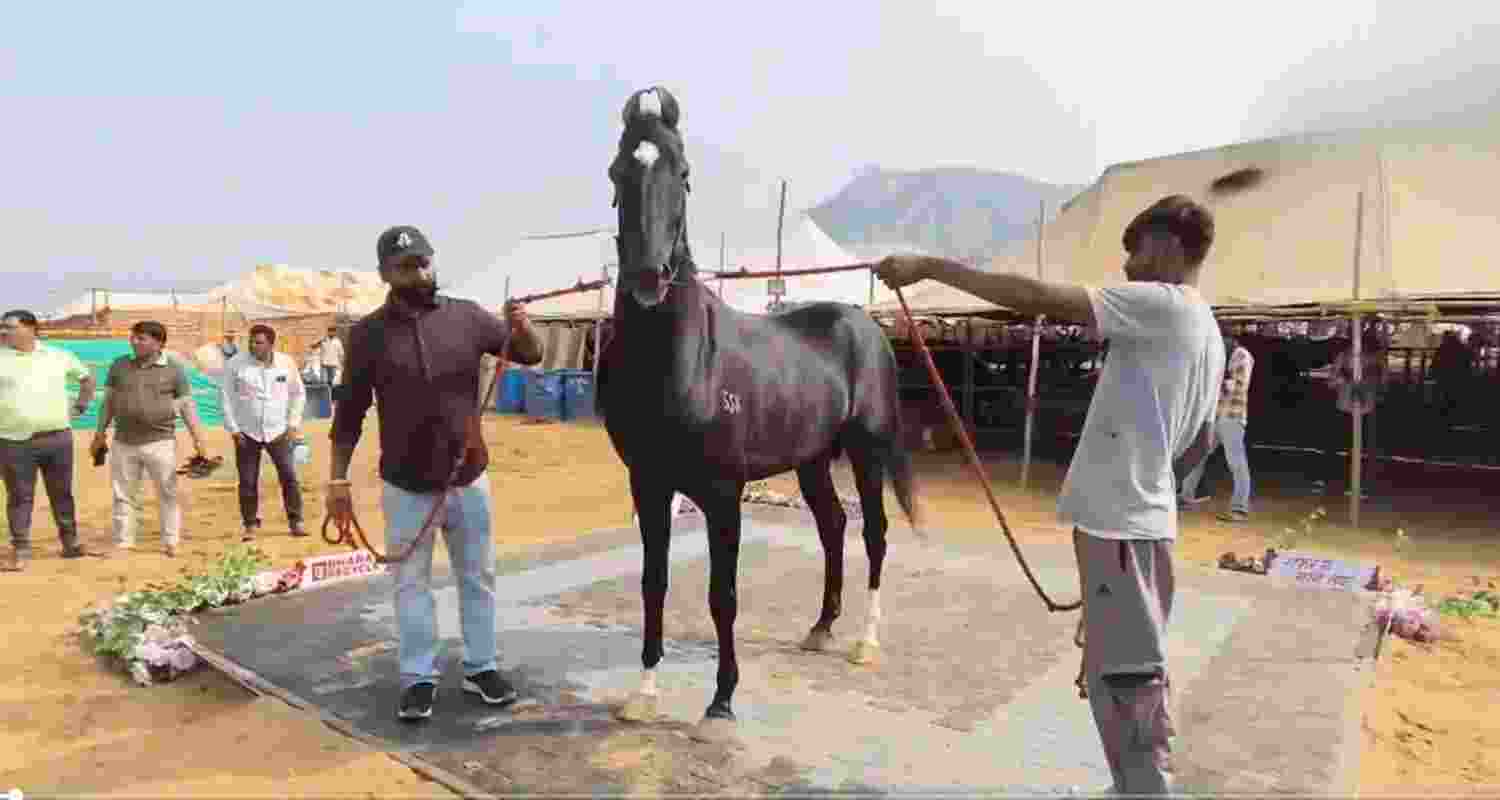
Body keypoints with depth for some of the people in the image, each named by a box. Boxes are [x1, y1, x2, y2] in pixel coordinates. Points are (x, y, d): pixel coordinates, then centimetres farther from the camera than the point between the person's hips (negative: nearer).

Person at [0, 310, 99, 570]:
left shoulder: (59, 356, 6)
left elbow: (87, 377, 22)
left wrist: (80, 406, 13)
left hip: (58, 438, 2)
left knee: (62, 494, 11)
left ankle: (71, 544, 22)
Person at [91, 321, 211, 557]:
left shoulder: (174, 369, -3)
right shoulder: (119, 366, 6)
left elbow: (187, 405, -2)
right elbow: (109, 401, 12)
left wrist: (198, 439, -7)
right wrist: (99, 434, 12)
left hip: (160, 442, -3)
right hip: (124, 443, 3)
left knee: (168, 494, 3)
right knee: (124, 496, 9)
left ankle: (171, 543, 13)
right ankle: (122, 544, 18)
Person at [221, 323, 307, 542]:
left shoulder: (286, 363, 0)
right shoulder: (235, 364, -4)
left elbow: (298, 394, 9)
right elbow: (226, 396, 0)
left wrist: (293, 423, 2)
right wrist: (232, 428, -4)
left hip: (278, 431, 1)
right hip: (246, 433, 0)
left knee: (289, 477, 0)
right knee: (247, 482, 4)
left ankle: (296, 521, 11)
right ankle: (251, 525, 17)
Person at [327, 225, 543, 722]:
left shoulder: (466, 317, -3)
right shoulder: (368, 333, -5)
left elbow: (530, 355, 2)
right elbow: (350, 411, -1)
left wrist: (522, 327, -20)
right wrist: (337, 479, -3)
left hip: (468, 481, 1)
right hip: (405, 488, -1)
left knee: (478, 578, 13)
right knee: (411, 583, 12)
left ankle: (480, 668, 30)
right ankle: (419, 678, 27)